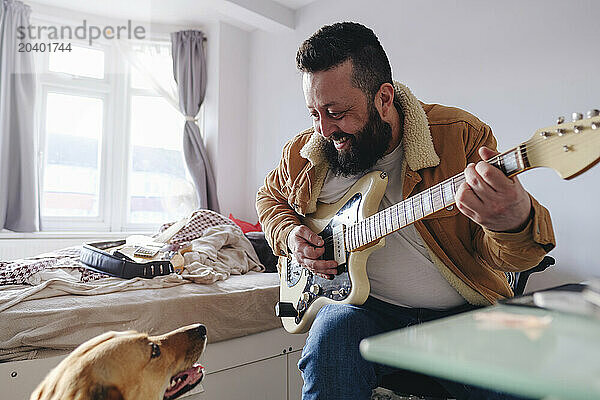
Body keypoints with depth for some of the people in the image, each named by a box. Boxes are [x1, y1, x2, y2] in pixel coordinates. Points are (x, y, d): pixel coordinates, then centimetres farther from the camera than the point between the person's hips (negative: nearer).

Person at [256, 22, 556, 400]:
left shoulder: (463, 135, -9)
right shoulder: (302, 154, 1)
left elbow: (501, 256, -10)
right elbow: (270, 197, 22)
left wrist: (514, 222, -36)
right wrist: (289, 235, -1)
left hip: (462, 312, 0)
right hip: (365, 310, 2)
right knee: (331, 339, -30)